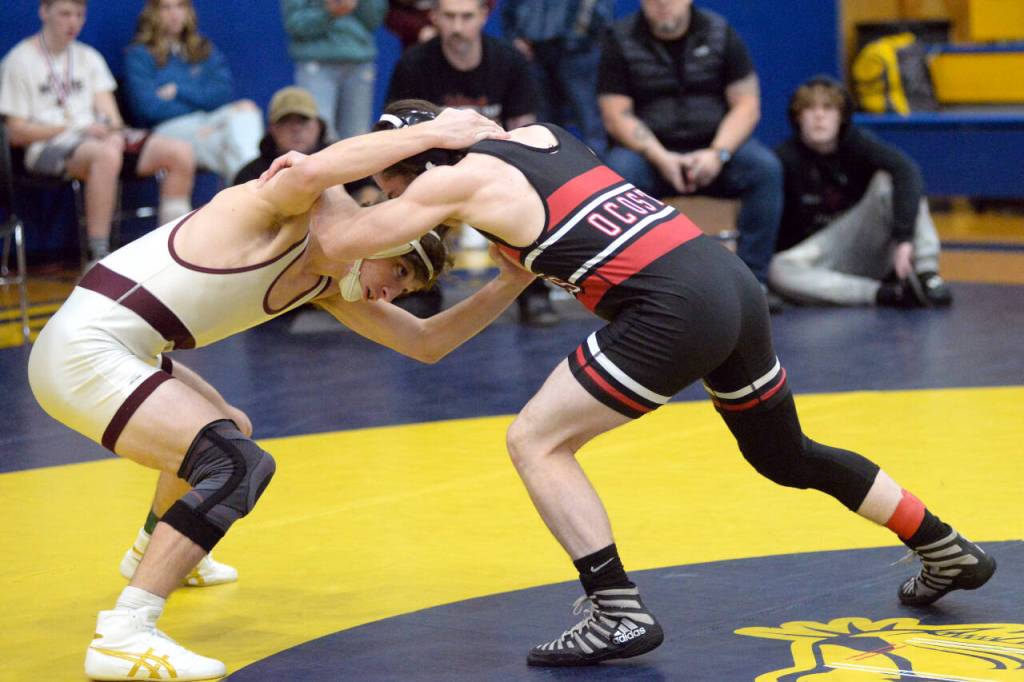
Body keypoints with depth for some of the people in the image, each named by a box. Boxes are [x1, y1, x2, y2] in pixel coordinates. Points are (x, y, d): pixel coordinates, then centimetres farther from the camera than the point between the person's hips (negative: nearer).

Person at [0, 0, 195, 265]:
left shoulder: (89, 57, 22)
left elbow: (109, 114, 12)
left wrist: (113, 132, -13)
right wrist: (76, 128, -12)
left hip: (96, 138, 6)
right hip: (48, 145, -6)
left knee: (180, 152, -16)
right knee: (106, 155, -41)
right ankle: (99, 261, -40)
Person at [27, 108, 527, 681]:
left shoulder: (327, 285, 14)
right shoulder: (292, 210, -14)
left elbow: (427, 343, 18)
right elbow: (313, 173, -40)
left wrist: (510, 284, 8)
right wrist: (431, 134, -35)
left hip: (105, 351, 11)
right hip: (84, 349, -11)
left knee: (228, 432, 33)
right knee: (238, 465, -20)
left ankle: (154, 555, 60)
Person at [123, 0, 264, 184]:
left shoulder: (205, 49, 23)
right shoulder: (138, 54, 9)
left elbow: (222, 93, 9)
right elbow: (148, 107, -4)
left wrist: (179, 91, -5)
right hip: (169, 126, -3)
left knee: (247, 107, -31)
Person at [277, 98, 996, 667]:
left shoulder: (455, 180, -2)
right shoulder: (535, 133, 19)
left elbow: (338, 244, 3)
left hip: (674, 309, -9)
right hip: (734, 280, 9)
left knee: (537, 441, 1)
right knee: (785, 456, 27)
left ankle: (620, 615, -2)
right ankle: (949, 553, 39)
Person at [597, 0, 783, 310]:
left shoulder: (720, 34, 3)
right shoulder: (619, 40, -1)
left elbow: (746, 105, -1)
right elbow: (616, 115, -7)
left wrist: (718, 153, -18)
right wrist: (661, 158, -21)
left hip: (712, 149, 2)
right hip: (648, 152, -1)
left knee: (766, 168, -26)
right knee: (618, 172, -34)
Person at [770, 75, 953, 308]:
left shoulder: (858, 143, -12)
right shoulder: (785, 159, -12)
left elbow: (907, 172, -30)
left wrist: (903, 237, -44)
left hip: (866, 246, 0)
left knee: (887, 178, -23)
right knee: (779, 271, -34)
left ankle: (925, 273, -30)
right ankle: (888, 294, -39)